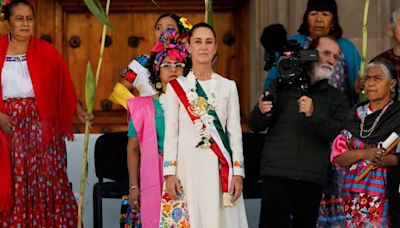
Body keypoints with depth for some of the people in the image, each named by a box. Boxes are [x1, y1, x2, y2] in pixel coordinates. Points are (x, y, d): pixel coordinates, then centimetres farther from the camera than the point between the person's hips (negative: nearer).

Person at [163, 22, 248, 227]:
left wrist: (238, 172, -2)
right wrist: (170, 173, -5)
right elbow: (170, 133, 3)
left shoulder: (228, 86, 10)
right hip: (188, 166, -1)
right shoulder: (176, 86, 6)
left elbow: (235, 133, 7)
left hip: (220, 168, 1)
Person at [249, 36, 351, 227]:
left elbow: (340, 134, -5)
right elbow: (254, 125, 13)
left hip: (312, 179, 1)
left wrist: (314, 115, -20)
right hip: (276, 174, -1)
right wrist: (262, 112, -10)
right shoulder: (280, 86, 13)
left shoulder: (337, 98, 13)